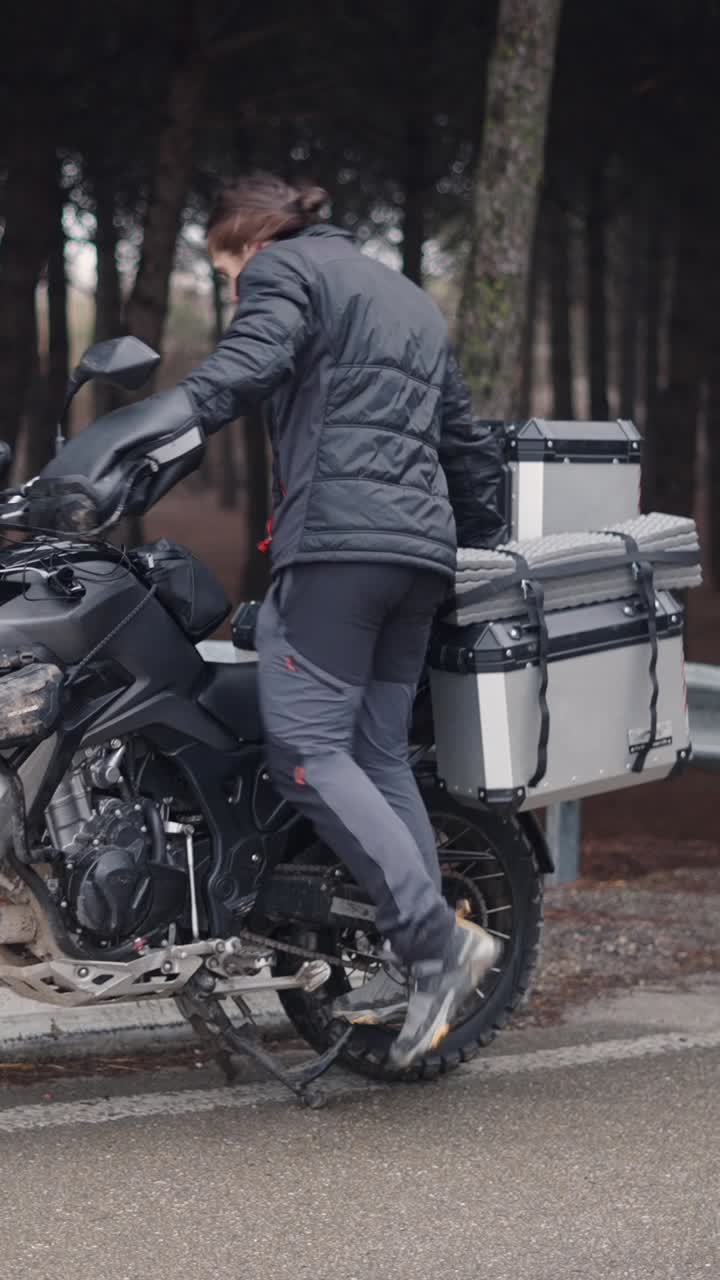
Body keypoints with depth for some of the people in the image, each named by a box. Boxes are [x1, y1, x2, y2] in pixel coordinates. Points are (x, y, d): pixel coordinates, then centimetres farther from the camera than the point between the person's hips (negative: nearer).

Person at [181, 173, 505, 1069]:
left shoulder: (283, 271, 6)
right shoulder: (409, 298, 31)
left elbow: (243, 366, -15)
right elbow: (464, 438, 35)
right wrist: (490, 527, 48)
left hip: (337, 536, -9)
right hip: (423, 548, 9)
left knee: (307, 752, -12)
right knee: (381, 754, 10)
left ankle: (436, 938, -20)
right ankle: (423, 966, 5)